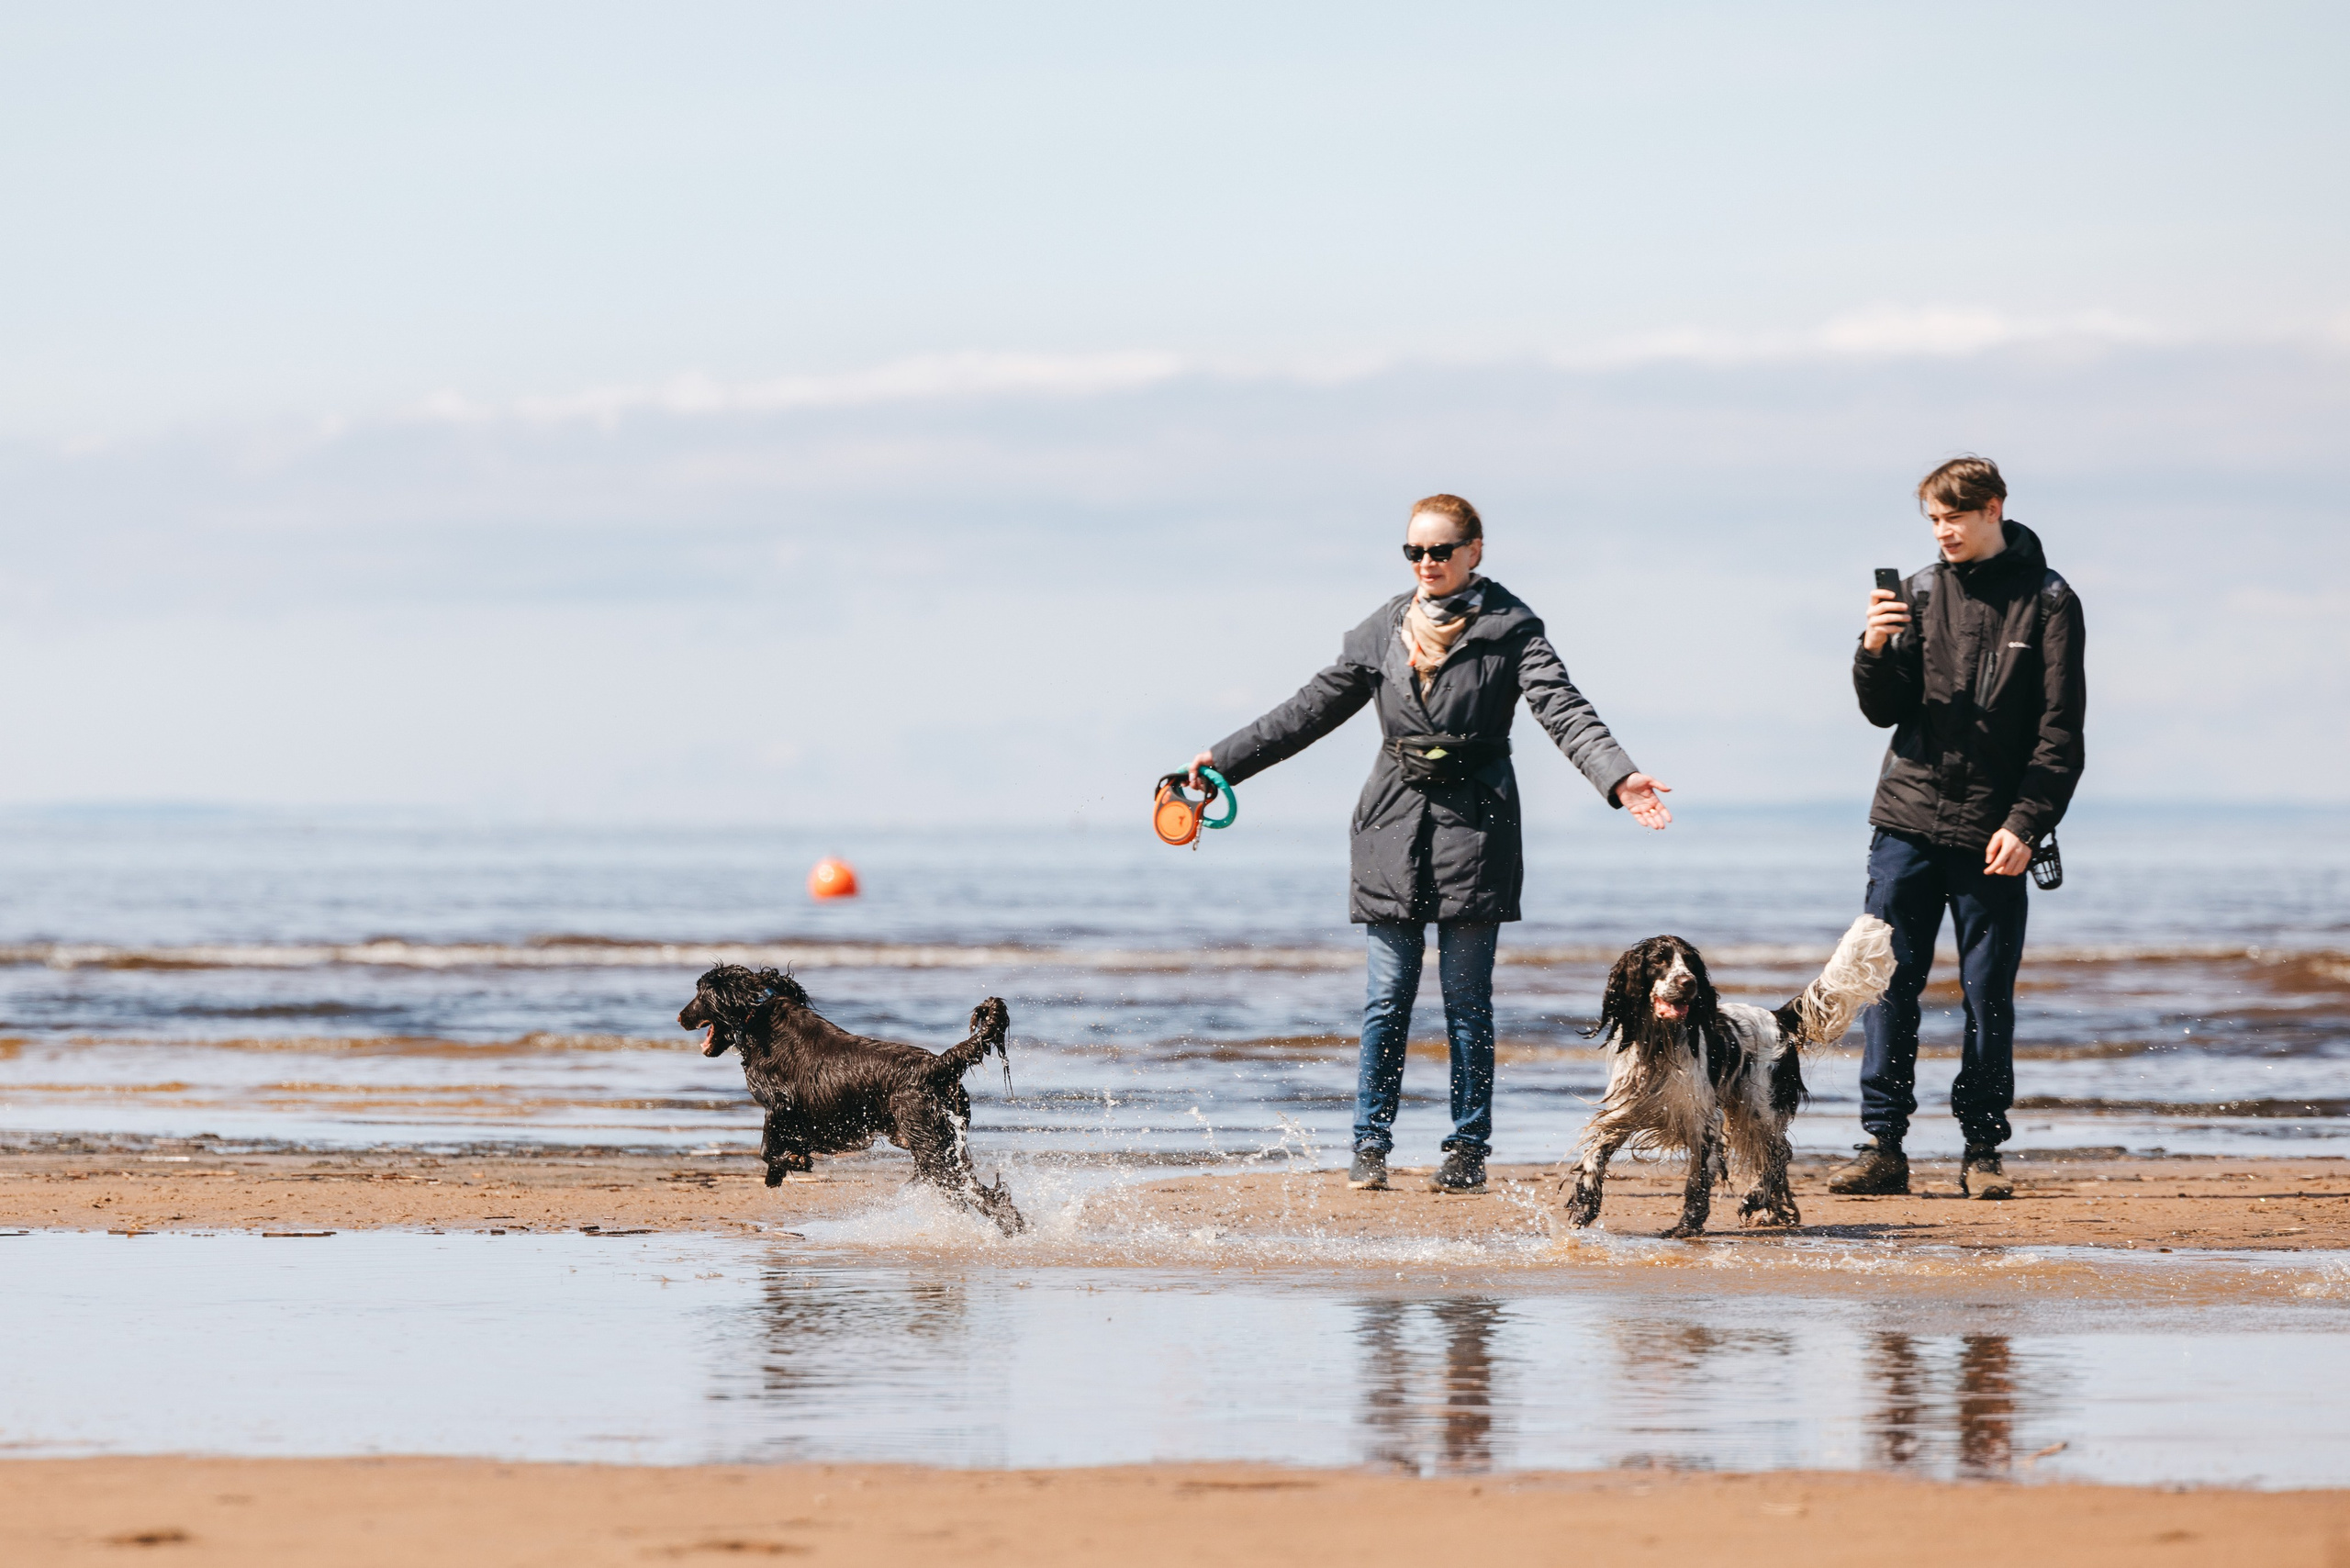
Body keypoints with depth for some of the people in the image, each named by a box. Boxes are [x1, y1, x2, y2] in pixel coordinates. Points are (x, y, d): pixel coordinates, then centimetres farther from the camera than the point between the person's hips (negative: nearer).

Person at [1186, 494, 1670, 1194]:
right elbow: (1310, 711, 18)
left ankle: (1468, 1150, 7)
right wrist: (1223, 761, 17)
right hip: (1395, 822, 3)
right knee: (1387, 997, 2)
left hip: (1474, 824, -3)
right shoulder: (1384, 631, 12)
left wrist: (1619, 778, -26)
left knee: (1466, 998, 1)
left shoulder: (1509, 628, 0)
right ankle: (1370, 1145, 7)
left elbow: (1564, 710, -10)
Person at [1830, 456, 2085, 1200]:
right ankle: (1883, 1146, 2)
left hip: (1991, 834, -3)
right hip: (1908, 820, 3)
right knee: (1888, 984, -2)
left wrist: (2025, 825, -11)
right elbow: (1885, 712, 9)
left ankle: (1983, 1151, 9)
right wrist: (1876, 652, -11)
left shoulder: (2046, 602, -1)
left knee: (1988, 996, 1)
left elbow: (2060, 731, -3)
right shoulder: (1920, 593, 8)